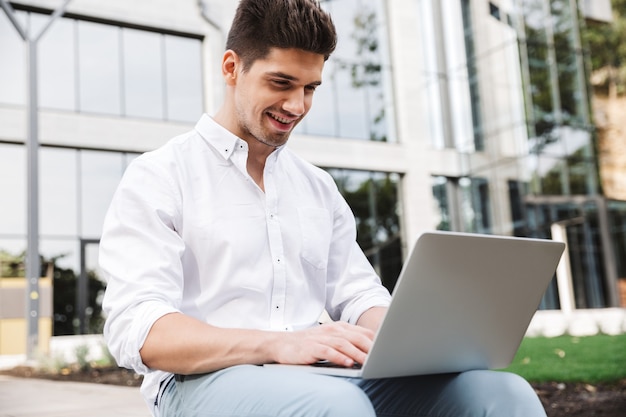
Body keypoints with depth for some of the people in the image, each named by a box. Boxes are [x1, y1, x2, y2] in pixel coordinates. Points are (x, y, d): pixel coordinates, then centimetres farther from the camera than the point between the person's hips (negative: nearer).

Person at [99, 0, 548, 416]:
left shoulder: (319, 186, 19)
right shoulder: (159, 177, 0)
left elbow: (359, 297, 17)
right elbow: (137, 330, -12)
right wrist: (278, 344, -27)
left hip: (327, 377, 6)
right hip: (206, 381, -5)